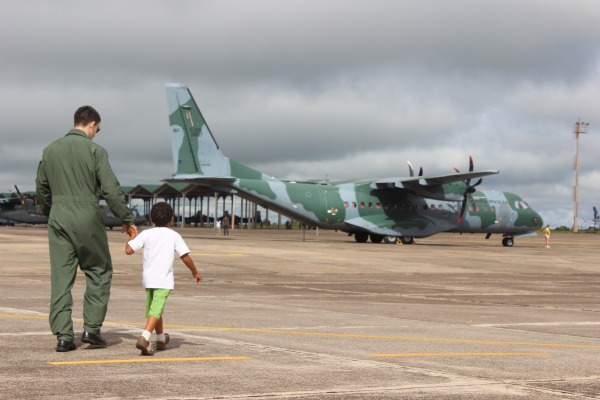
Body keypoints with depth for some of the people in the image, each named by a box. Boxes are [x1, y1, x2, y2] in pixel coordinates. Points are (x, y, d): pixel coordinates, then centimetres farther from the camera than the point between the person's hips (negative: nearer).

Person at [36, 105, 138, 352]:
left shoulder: (50, 150, 8)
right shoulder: (94, 151, -7)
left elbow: (41, 189, 16)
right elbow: (111, 190, -10)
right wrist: (127, 220, 0)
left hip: (58, 221, 4)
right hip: (86, 220, -4)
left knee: (61, 278, 5)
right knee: (99, 272, 11)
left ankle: (63, 336, 3)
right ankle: (91, 329, 7)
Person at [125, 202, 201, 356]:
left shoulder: (146, 234, 4)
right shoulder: (174, 236, 2)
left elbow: (129, 250, -4)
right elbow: (185, 257, -1)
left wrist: (133, 237, 14)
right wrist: (195, 272, 13)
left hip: (148, 278, 4)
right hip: (164, 280, -3)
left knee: (155, 309, 21)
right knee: (156, 310, -11)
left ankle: (161, 339, 39)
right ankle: (144, 338, -32)